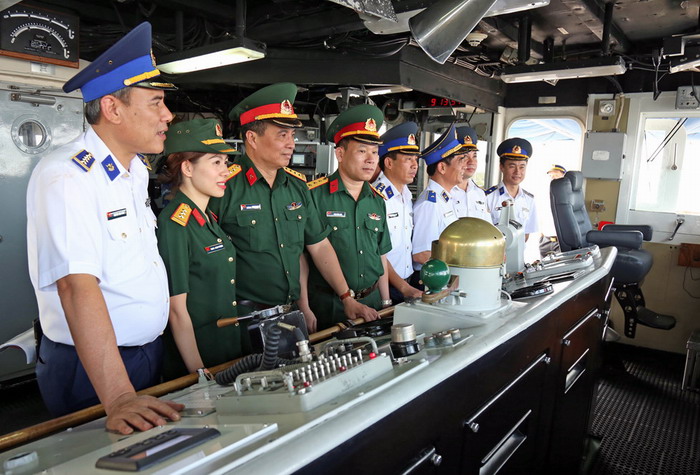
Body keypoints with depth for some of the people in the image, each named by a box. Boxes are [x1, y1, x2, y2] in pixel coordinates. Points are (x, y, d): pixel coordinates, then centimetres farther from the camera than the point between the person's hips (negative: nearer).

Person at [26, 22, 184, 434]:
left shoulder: (137, 170, 7)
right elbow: (78, 287, -31)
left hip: (150, 352, 8)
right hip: (91, 367, -8)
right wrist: (118, 398, -36)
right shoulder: (66, 178, -22)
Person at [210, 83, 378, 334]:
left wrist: (348, 299, 6)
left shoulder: (297, 185, 6)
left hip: (291, 313, 6)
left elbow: (319, 246, 9)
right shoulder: (225, 187, -15)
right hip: (247, 314, -6)